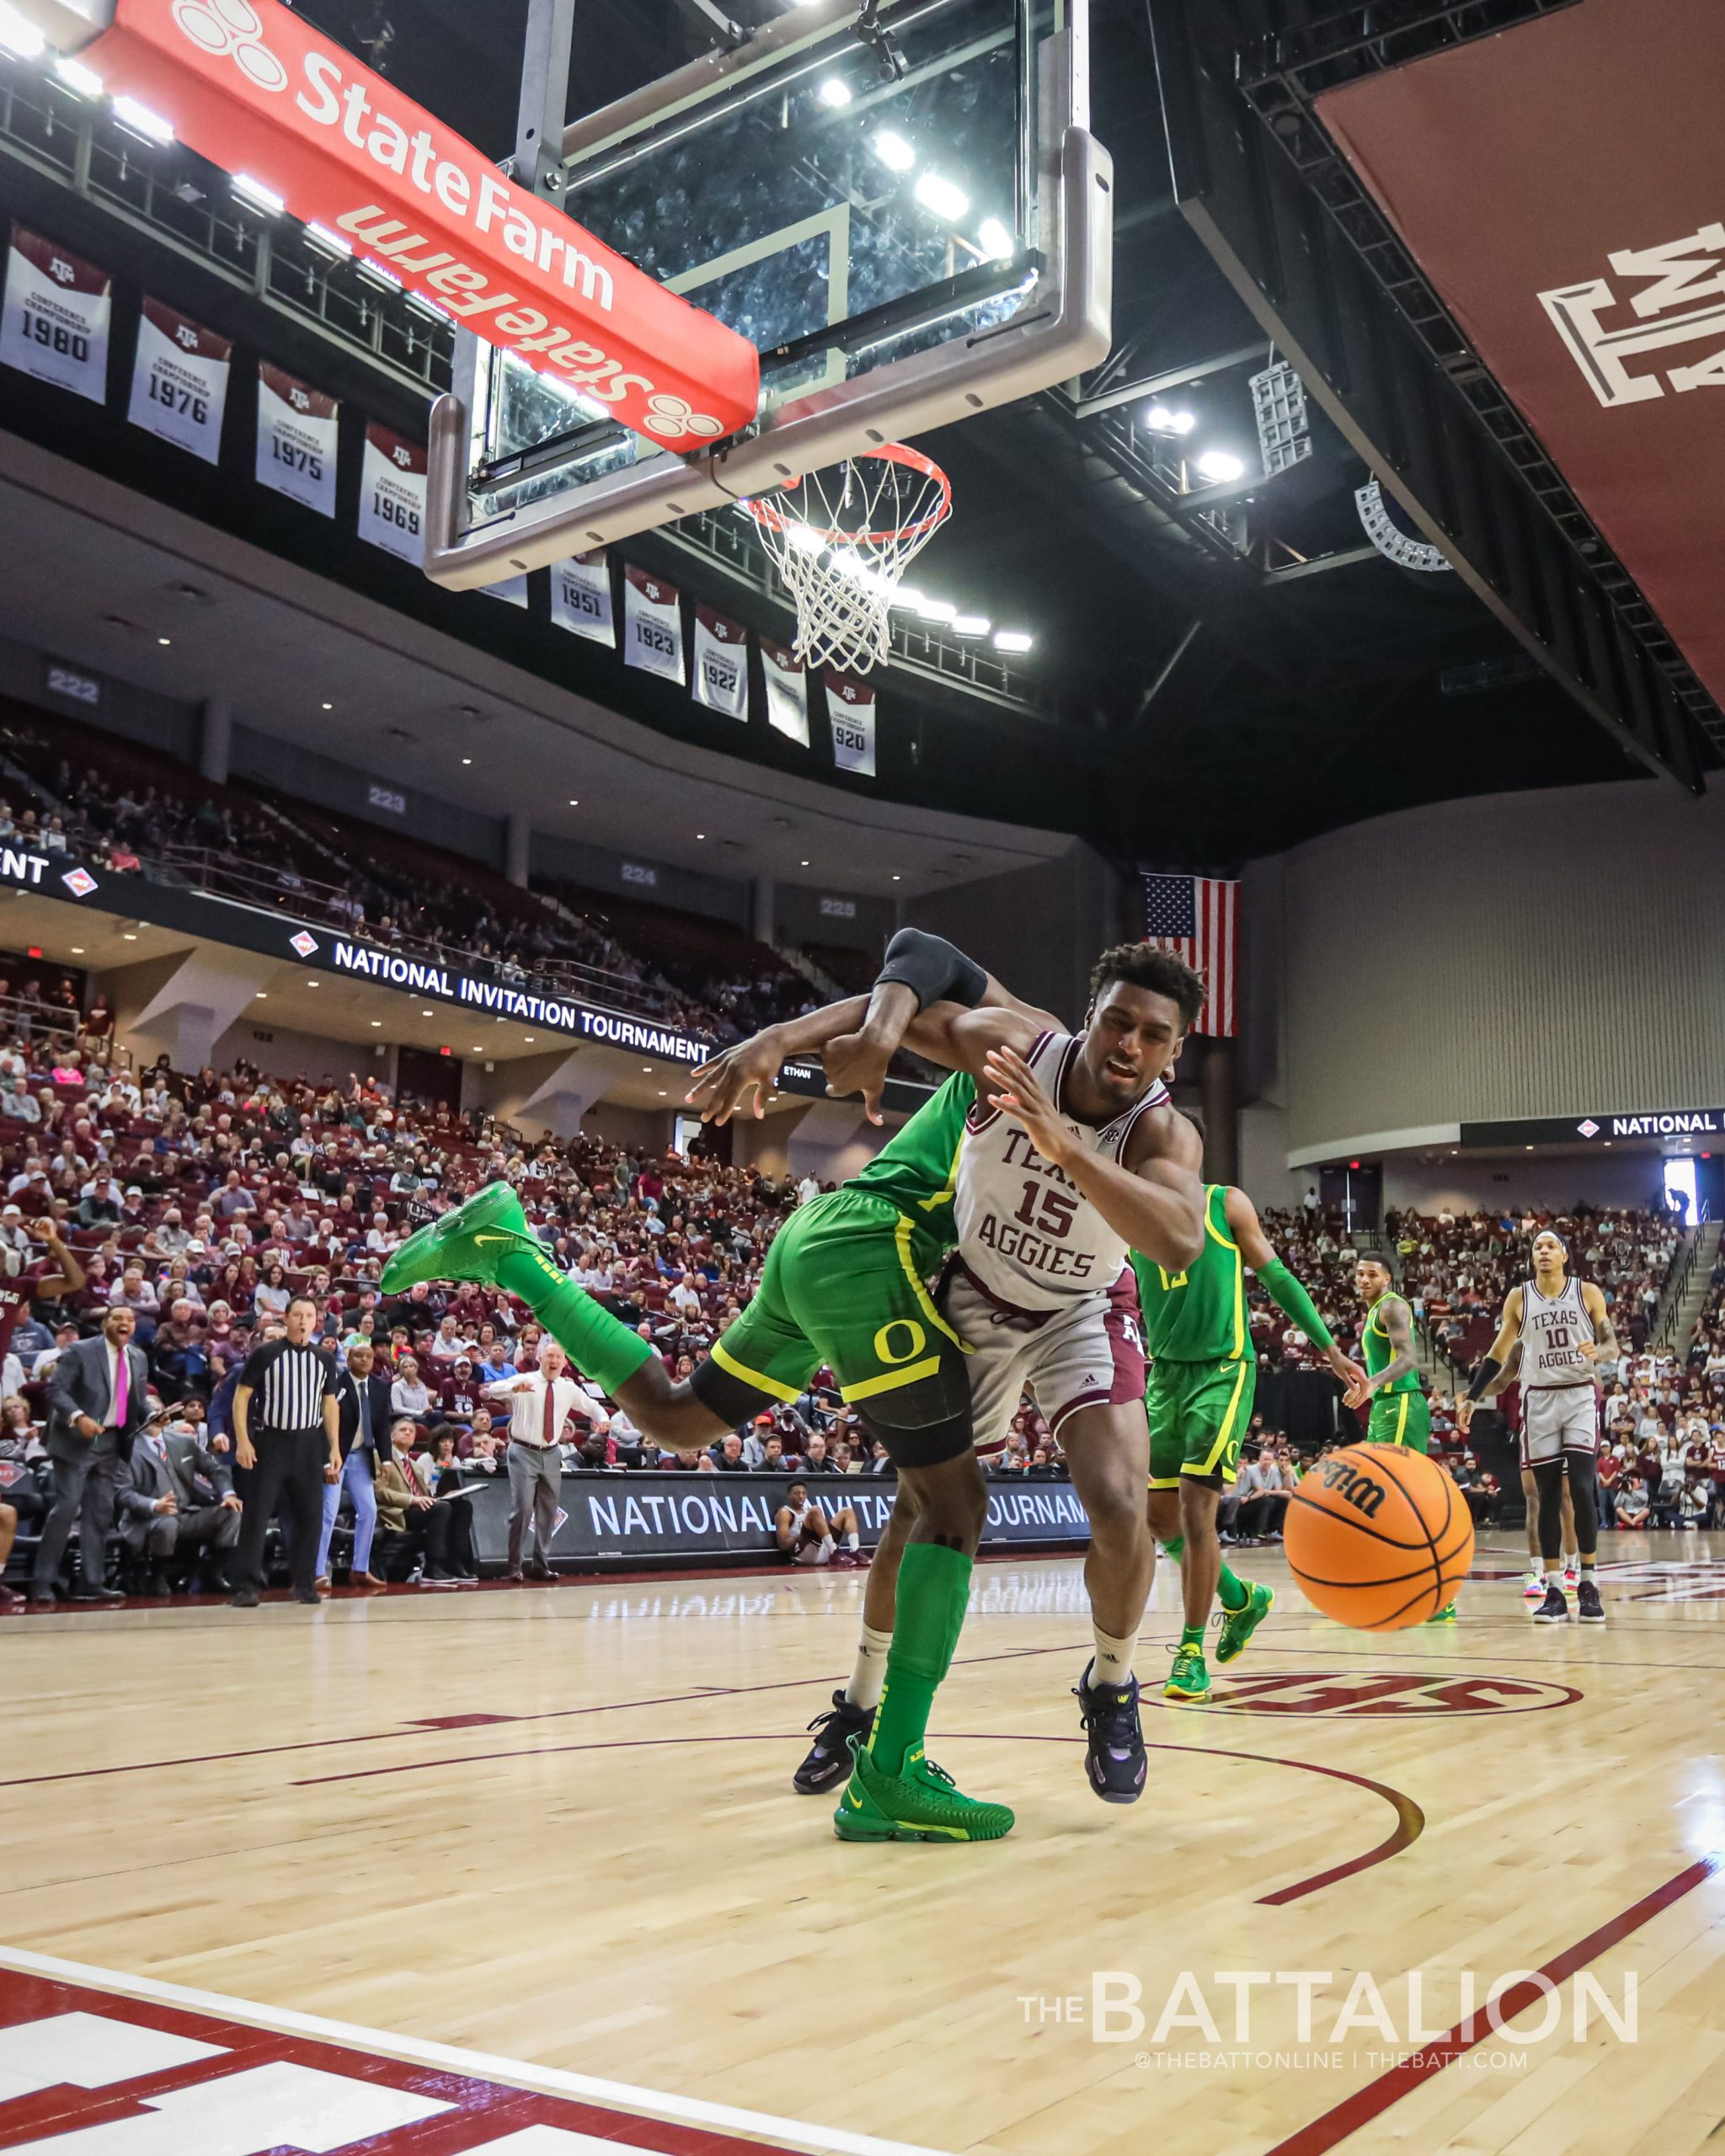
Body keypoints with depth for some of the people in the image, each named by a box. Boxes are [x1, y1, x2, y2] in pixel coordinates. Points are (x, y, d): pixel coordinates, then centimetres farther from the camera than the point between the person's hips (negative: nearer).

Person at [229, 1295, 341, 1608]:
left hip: (309, 1444, 4)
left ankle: (304, 1583, 13)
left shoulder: (323, 1360, 8)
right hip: (271, 1441, -3)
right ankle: (247, 1586, -2)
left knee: (310, 1515, 3)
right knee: (257, 1514, -6)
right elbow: (241, 1396, -3)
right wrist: (242, 1440, -12)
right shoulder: (265, 1354, -4)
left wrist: (335, 1448, 6)